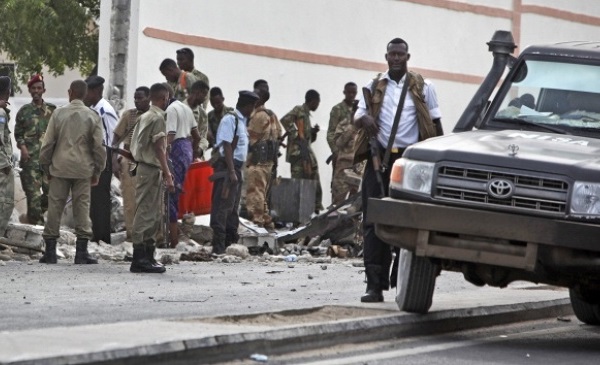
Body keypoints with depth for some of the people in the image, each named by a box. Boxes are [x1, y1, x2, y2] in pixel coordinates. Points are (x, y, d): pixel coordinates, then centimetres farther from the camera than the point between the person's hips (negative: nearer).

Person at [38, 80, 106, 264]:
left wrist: (46, 166, 12)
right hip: (83, 169, 0)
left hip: (59, 167, 0)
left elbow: (48, 143, 1)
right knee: (82, 208, 3)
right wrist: (97, 171, 9)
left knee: (55, 207, 5)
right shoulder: (92, 116, -1)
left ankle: (50, 251, 6)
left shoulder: (58, 114, -1)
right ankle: (81, 252, 0)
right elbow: (99, 146, -1)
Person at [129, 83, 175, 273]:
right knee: (145, 213, -8)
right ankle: (140, 259, -9)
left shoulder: (144, 116, 16)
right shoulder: (158, 118, -12)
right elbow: (159, 148, -17)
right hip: (152, 169, -10)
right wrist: (167, 175, -19)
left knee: (152, 214, 13)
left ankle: (148, 257, 16)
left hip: (143, 167, 10)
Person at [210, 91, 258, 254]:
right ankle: (218, 246, -13)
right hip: (227, 167, -10)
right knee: (222, 207, -11)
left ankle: (231, 241, 19)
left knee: (233, 207, 13)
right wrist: (231, 171, -22)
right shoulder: (230, 119, -11)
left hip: (236, 167, 10)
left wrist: (236, 170, 14)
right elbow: (227, 146, -17)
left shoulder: (241, 121, 18)